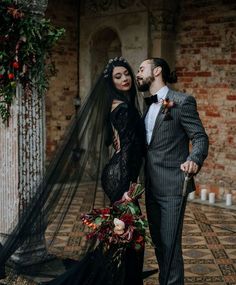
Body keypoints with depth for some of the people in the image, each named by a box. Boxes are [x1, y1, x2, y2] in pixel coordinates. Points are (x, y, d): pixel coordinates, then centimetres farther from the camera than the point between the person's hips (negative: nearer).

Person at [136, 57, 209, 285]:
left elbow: (200, 137, -12)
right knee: (158, 241, 17)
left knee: (170, 243, -5)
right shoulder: (147, 105, 15)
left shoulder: (182, 102, -8)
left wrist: (194, 160, -31)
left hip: (172, 186, -8)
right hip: (152, 186, 8)